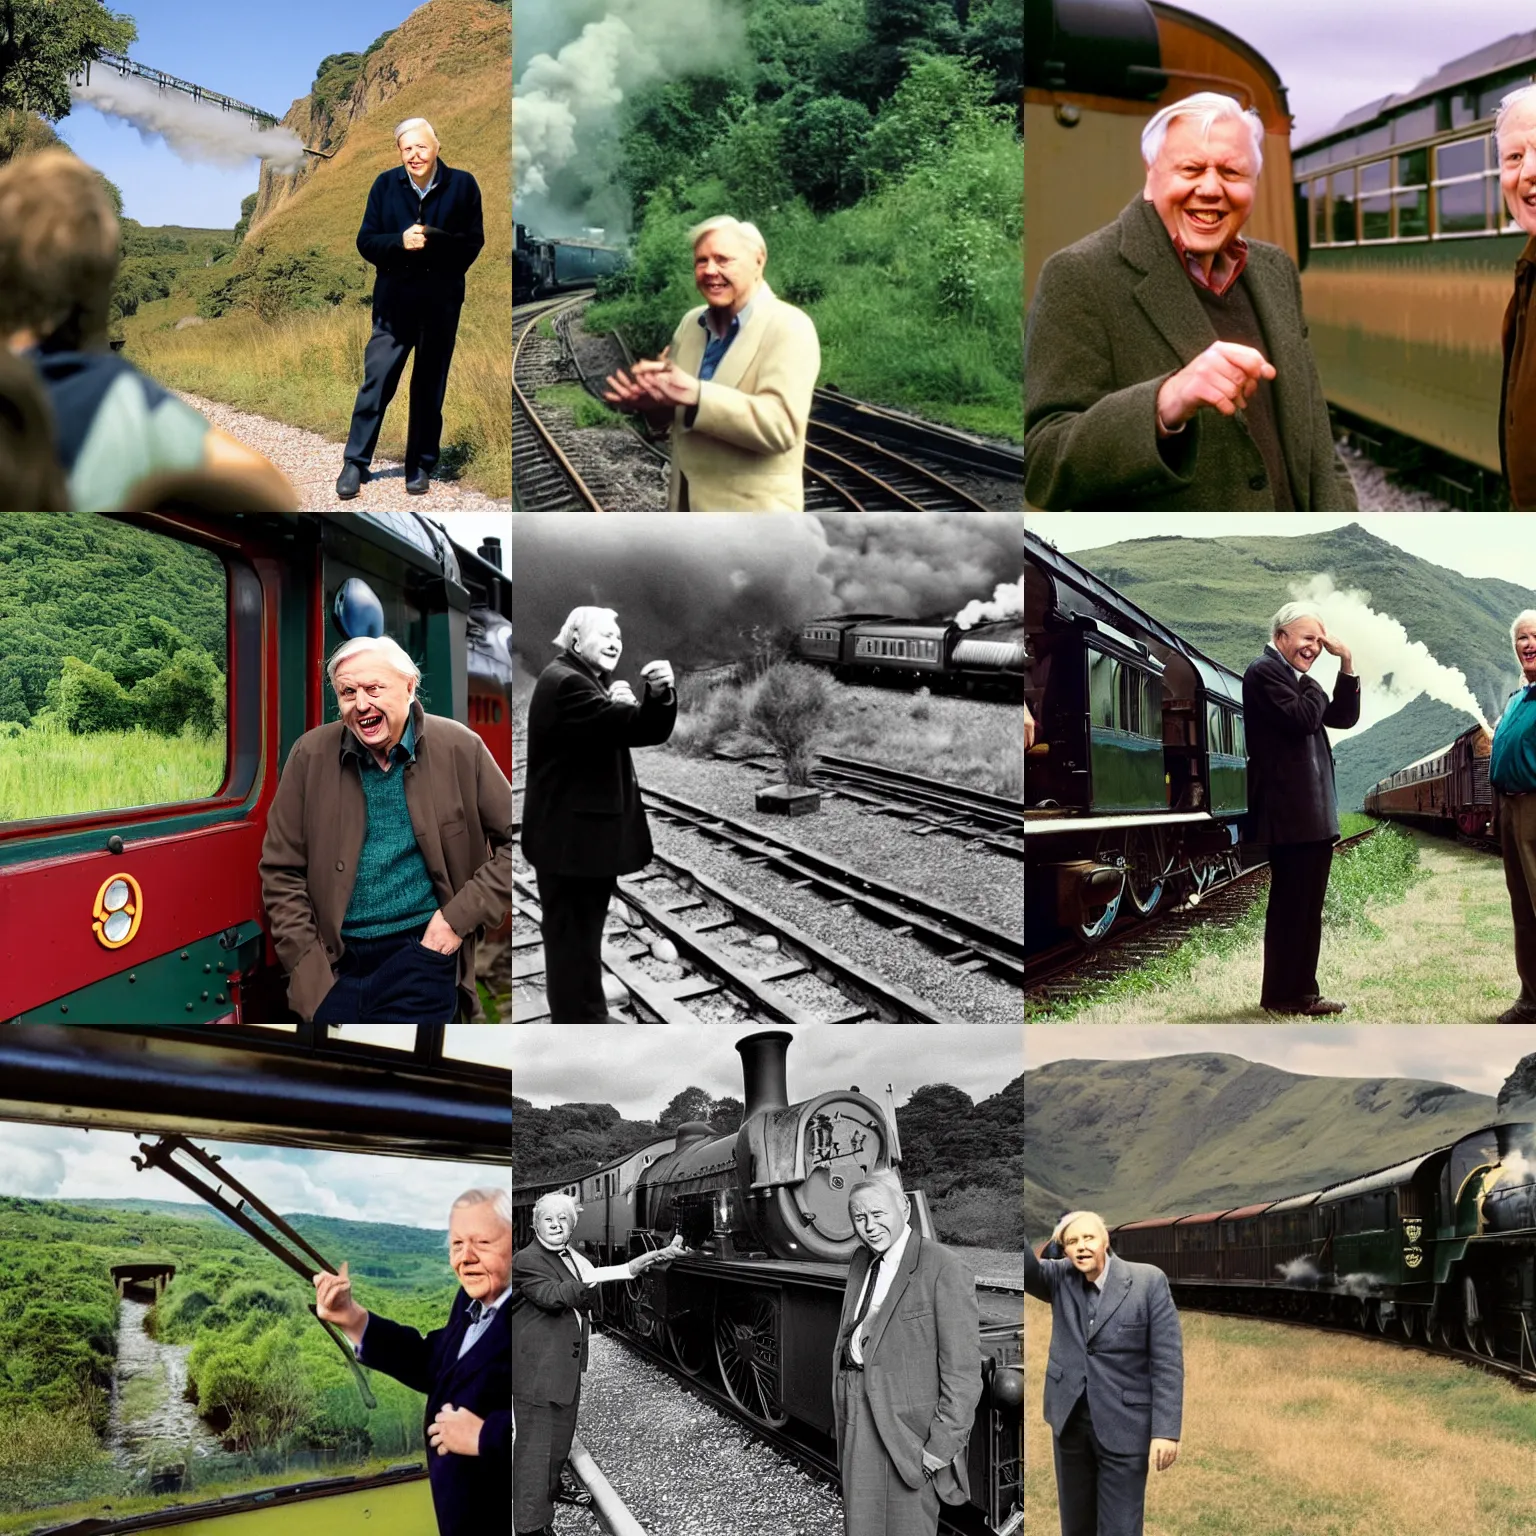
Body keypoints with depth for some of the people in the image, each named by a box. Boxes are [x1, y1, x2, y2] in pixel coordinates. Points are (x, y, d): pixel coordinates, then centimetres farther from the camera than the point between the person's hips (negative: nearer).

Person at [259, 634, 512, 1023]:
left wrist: (460, 917, -7)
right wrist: (308, 969, -6)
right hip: (335, 960, 2)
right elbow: (281, 871, 1)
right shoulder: (311, 754, -1)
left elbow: (512, 842, 3)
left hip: (420, 951, -1)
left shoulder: (459, 748, -3)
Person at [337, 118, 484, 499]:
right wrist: (401, 242, -21)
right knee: (375, 382, -1)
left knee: (430, 388, 10)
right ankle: (355, 463, 6)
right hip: (394, 301, 0)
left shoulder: (462, 184, -5)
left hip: (442, 303, 0)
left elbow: (473, 242, -4)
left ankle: (421, 465, 20)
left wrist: (432, 242, -20)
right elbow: (365, 242, -2)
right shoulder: (385, 184, -2)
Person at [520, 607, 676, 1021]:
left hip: (589, 830, 11)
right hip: (570, 834, -11)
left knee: (580, 933, 19)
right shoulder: (564, 682, -16)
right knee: (575, 935, -4)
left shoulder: (597, 682, 16)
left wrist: (661, 692, -11)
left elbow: (652, 731, 6)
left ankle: (578, 1019, 29)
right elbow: (628, 726, -26)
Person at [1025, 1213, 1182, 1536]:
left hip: (1124, 1425, -4)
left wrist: (1166, 1430, -17)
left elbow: (1167, 1360, -11)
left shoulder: (1148, 1281, -10)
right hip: (1070, 1420, 4)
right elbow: (1027, 1268, -19)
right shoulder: (1060, 1278, 1)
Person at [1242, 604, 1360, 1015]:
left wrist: (1346, 664, 8)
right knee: (1290, 905, -5)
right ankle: (1283, 995, 1)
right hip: (1290, 815, -10)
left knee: (1308, 908, 11)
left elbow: (1344, 717, 17)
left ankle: (1302, 992, 16)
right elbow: (1302, 719, -21)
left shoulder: (1298, 679, 21)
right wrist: (1314, 684, -5)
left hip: (1316, 816, 10)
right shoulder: (1265, 673, -9)